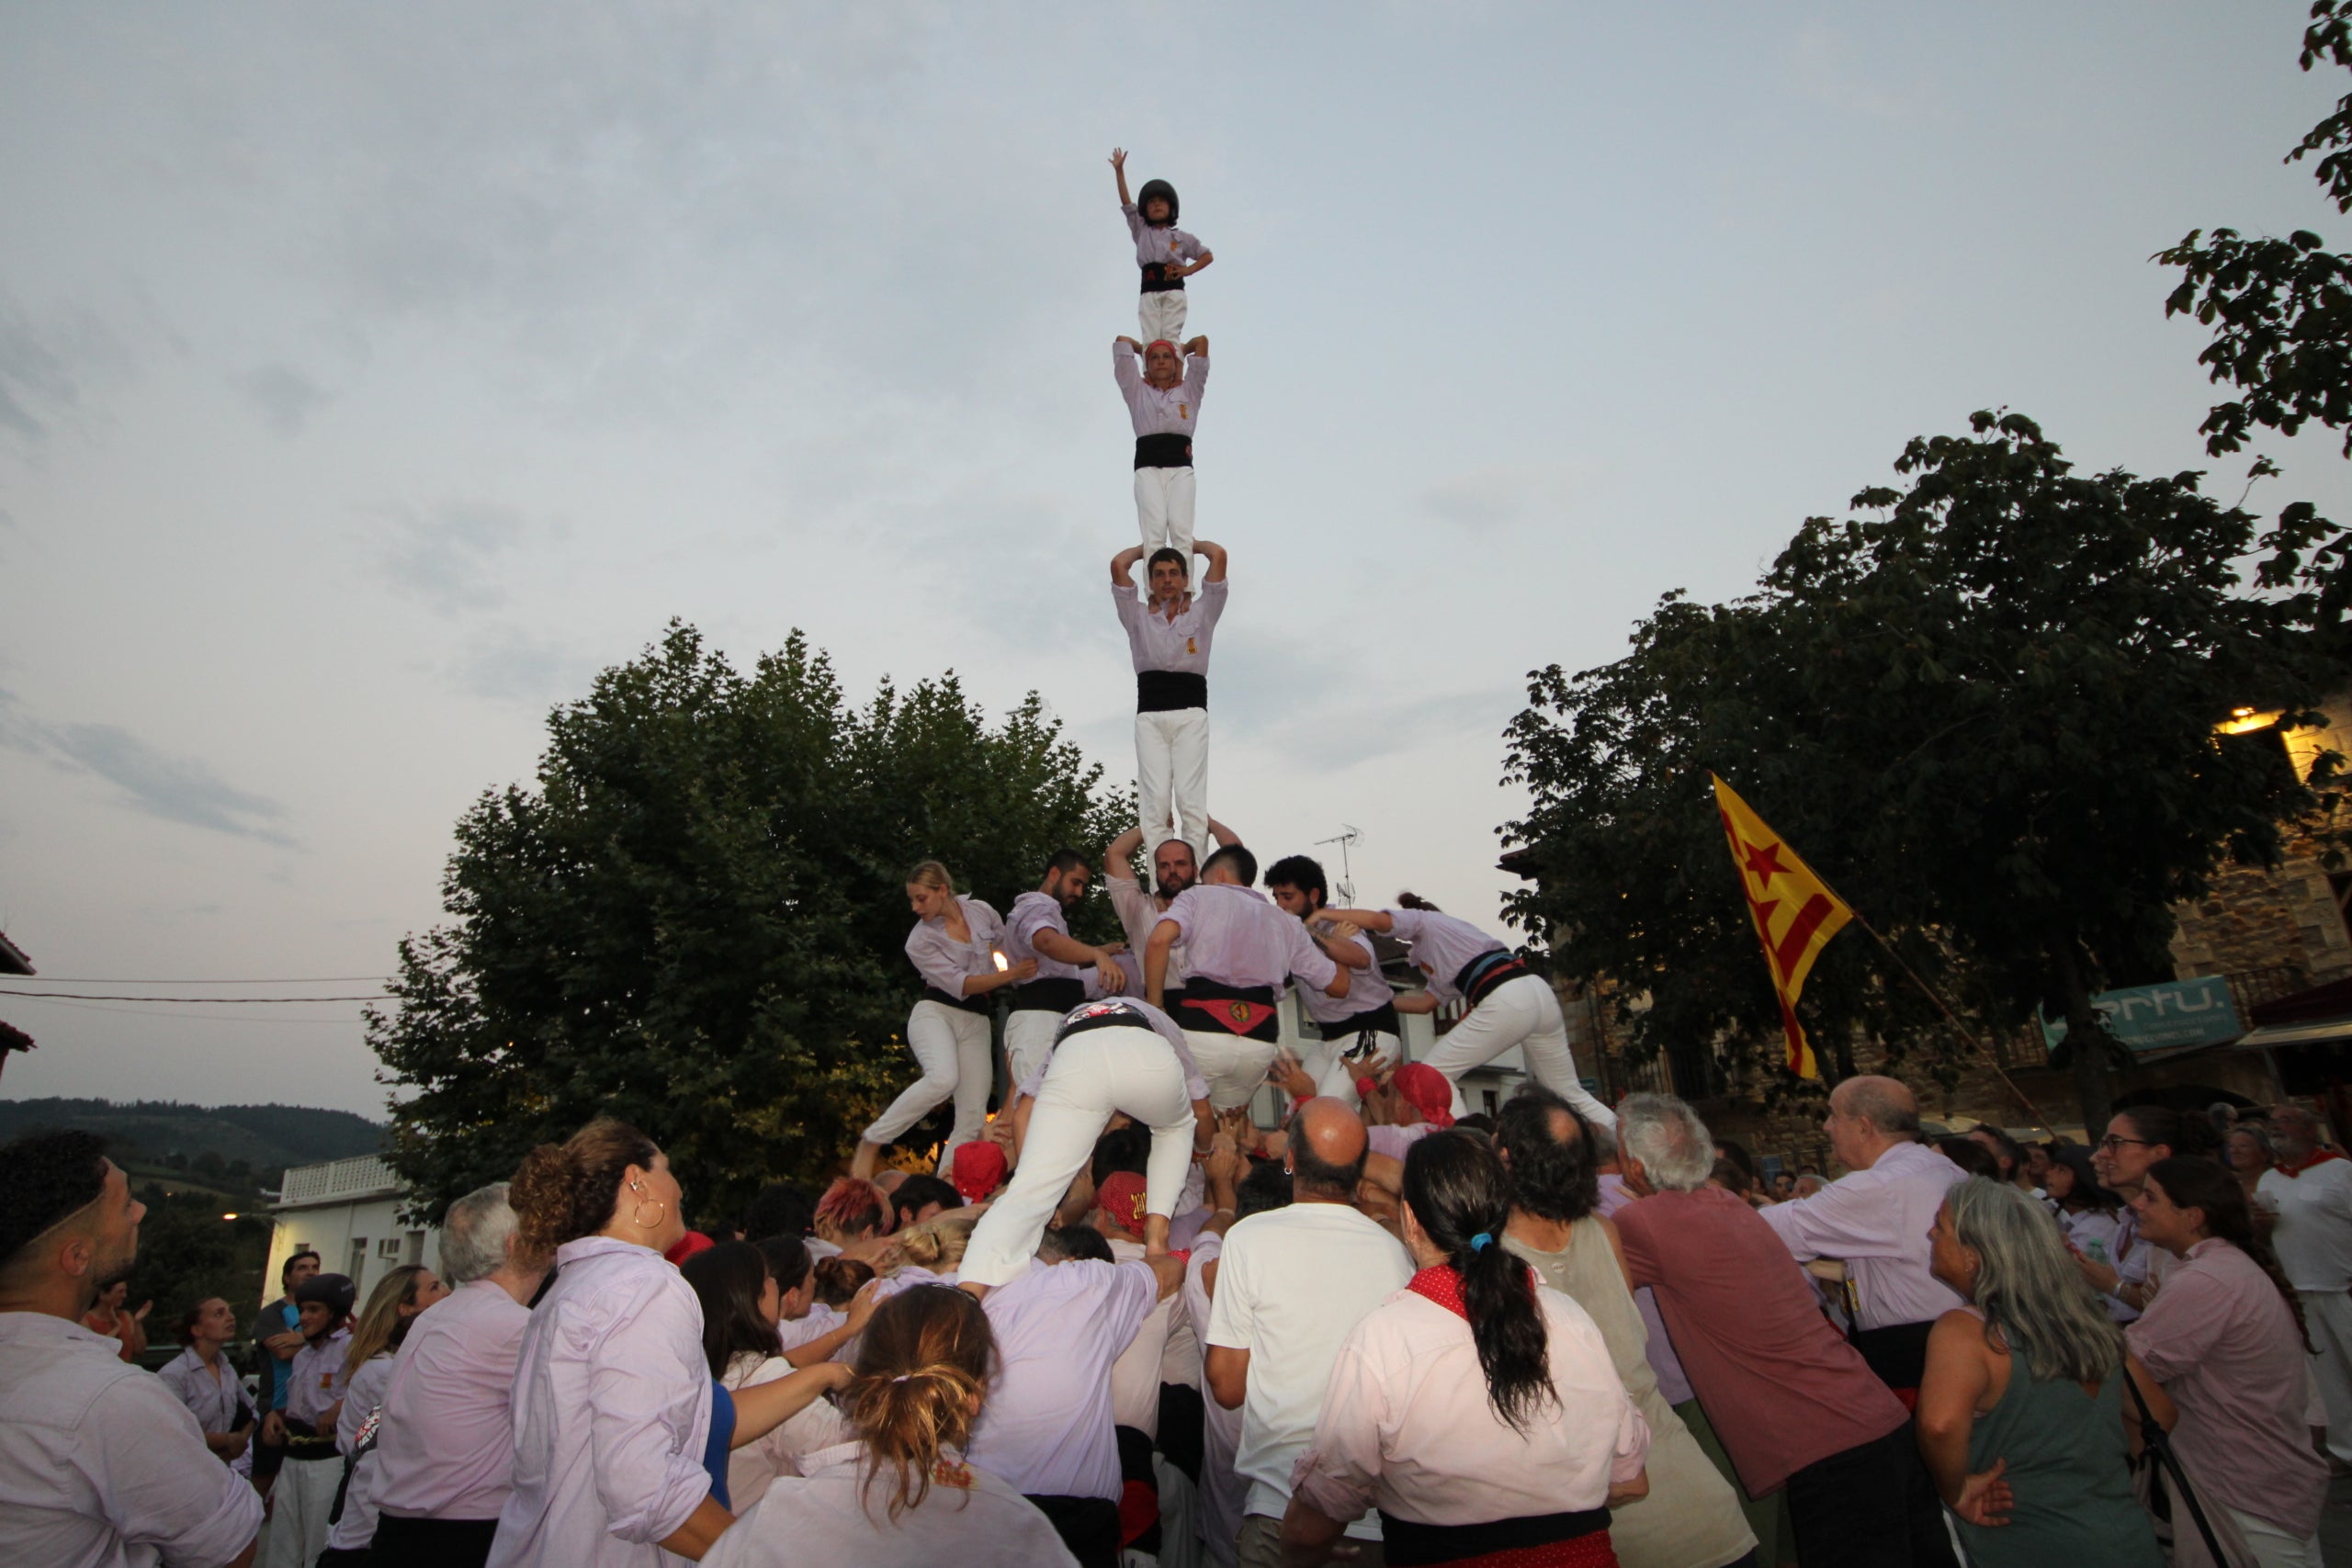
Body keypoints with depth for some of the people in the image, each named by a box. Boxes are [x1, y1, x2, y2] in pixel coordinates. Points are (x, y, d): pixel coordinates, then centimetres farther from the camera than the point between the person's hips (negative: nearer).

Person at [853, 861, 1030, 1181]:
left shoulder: (981, 912, 4)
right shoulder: (919, 941, -6)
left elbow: (1008, 944, 23)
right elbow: (959, 985, -11)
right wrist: (1011, 974, -17)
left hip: (976, 1020, 4)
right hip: (935, 1011, -4)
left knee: (973, 1118, -7)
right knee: (944, 1077, -35)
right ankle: (872, 1141, -19)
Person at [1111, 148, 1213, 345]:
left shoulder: (1180, 237, 17)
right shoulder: (1141, 231, 20)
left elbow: (1208, 255, 18)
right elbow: (1126, 204, 12)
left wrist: (1188, 270, 2)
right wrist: (1119, 171, 5)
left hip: (1173, 291, -1)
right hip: (1149, 292, 1)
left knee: (1170, 337, -13)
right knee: (1150, 340, -13)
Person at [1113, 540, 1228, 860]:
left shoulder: (1202, 613, 17)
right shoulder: (1138, 616, 18)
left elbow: (1219, 555, 9)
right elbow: (1118, 565, 10)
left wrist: (1192, 543, 29)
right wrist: (1147, 546, 28)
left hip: (1191, 714, -1)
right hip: (1150, 716, 1)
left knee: (1191, 798, -13)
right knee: (1154, 801, -13)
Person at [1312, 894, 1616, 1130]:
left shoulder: (1421, 919, 13)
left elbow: (1375, 919, -6)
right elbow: (1426, 1002, 30)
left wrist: (1324, 912, 3)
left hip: (1506, 1000, -9)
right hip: (1540, 991, 9)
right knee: (1570, 1092, 20)